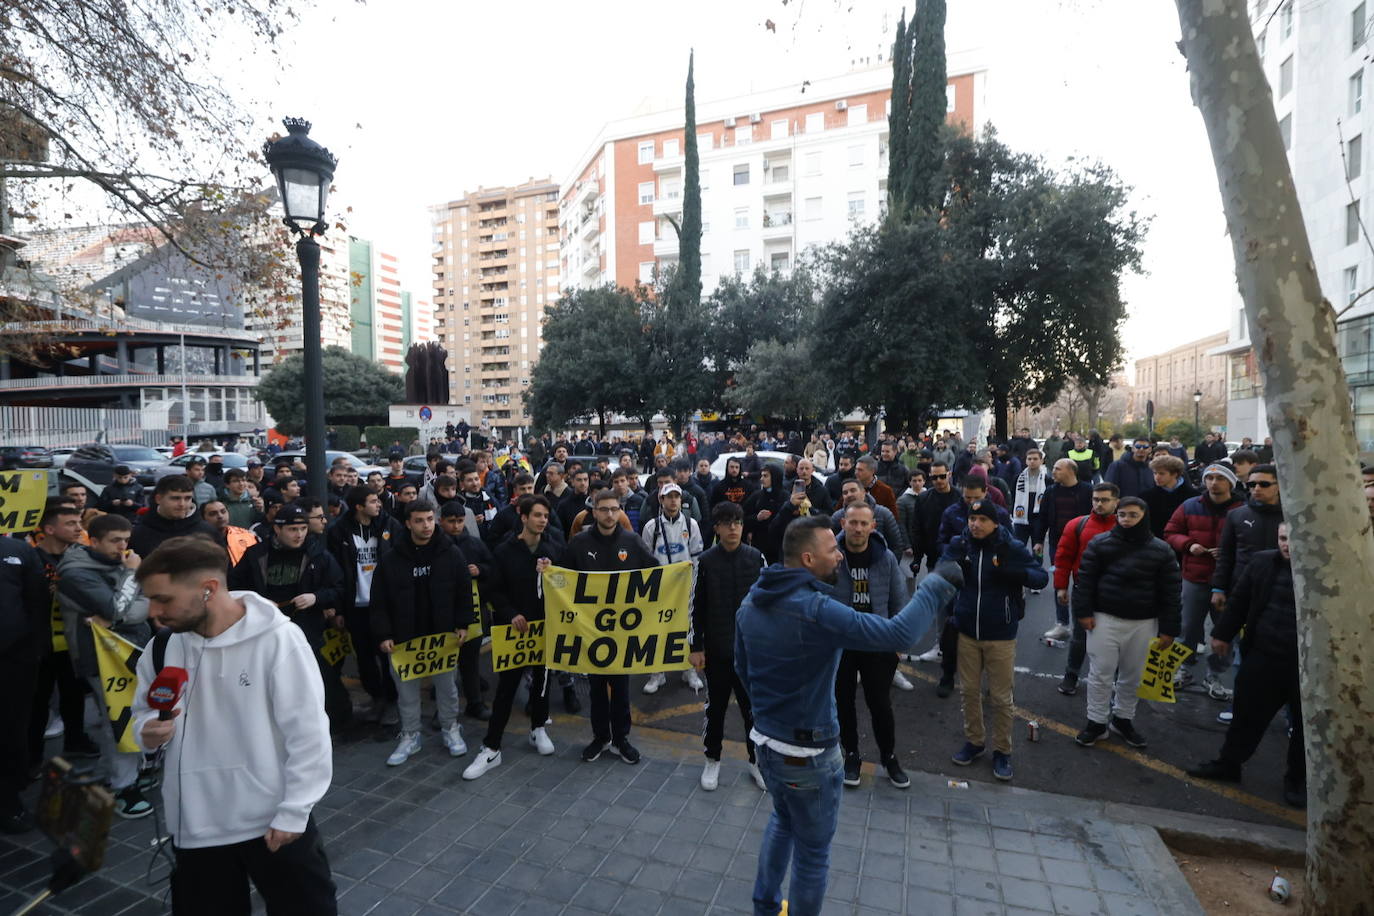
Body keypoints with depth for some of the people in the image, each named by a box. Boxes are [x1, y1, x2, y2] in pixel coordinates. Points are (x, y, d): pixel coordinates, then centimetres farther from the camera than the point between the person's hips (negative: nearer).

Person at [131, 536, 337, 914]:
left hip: (276, 821, -4)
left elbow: (308, 734, -17)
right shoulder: (162, 648, -3)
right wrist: (147, 730, -10)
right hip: (196, 826, 5)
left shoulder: (278, 638, -20)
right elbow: (144, 713, 13)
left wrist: (293, 812, -15)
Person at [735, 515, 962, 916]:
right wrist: (935, 585, -21)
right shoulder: (816, 611, -29)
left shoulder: (751, 603, -4)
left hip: (764, 739, 8)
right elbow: (896, 634, -34)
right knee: (813, 850, 17)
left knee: (782, 820, 32)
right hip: (809, 752, -7)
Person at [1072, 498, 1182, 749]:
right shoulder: (1100, 543, -5)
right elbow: (1085, 579, -3)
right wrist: (1083, 612, -9)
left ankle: (1123, 719, 32)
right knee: (1100, 674, 3)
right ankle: (1096, 722, 16)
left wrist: (1168, 629, -2)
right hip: (1105, 618, -1)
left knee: (1133, 676, 14)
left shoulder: (1161, 550, -2)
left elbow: (1171, 592, 0)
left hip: (1143, 623, 2)